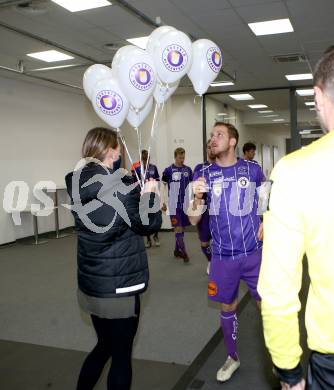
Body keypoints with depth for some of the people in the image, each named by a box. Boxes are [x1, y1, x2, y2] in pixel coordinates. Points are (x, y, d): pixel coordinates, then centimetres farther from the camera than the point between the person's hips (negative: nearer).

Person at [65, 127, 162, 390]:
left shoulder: (78, 184, 1)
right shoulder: (121, 184, -19)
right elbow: (149, 224, -11)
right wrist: (148, 193, 3)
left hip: (90, 283, 7)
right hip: (120, 285, -7)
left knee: (104, 346, 26)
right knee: (121, 355, 11)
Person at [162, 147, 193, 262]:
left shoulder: (188, 170, 4)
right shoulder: (168, 170, -6)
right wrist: (162, 202, -6)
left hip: (185, 203, 4)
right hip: (174, 204, -4)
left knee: (182, 227, 11)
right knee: (178, 228, -6)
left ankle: (177, 250, 25)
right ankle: (184, 252, -2)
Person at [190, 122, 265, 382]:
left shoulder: (253, 169, -2)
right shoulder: (205, 174, -2)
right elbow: (194, 220, -1)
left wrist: (265, 225, 2)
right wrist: (197, 197, -19)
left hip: (254, 252, -1)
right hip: (223, 256, 1)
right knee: (227, 307, 13)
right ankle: (233, 358, 35)